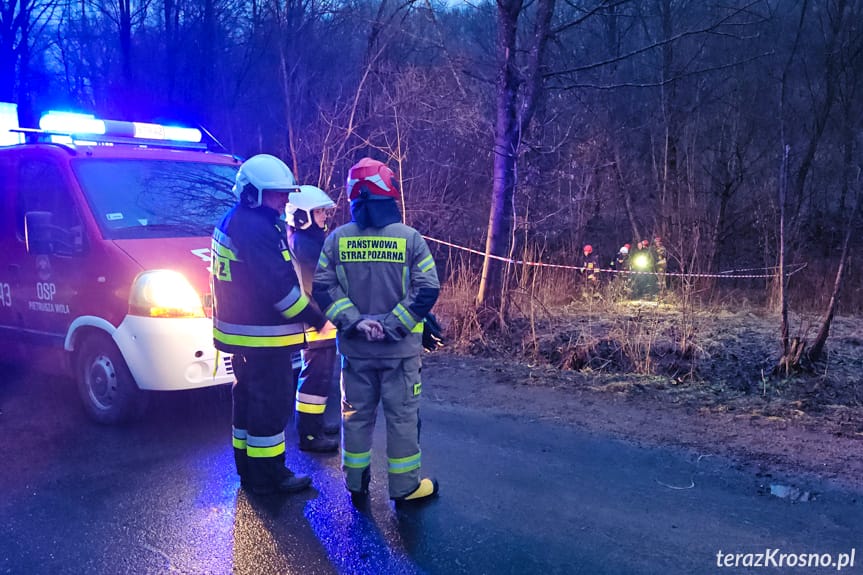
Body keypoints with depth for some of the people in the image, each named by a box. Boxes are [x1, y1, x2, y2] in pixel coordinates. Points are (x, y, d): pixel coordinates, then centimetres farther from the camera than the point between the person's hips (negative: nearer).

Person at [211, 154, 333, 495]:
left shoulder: (233, 221, 13)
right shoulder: (256, 228, -21)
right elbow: (279, 285, -24)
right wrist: (317, 320, -17)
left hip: (241, 330, 11)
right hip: (263, 334, -11)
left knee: (249, 397, 19)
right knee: (271, 403, -1)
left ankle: (248, 467, 31)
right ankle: (267, 476, 9)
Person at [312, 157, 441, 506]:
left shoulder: (337, 238, -2)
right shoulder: (410, 238, -8)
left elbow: (322, 287, -7)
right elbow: (428, 290, -13)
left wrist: (354, 321, -11)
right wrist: (392, 326, -13)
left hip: (354, 347, 3)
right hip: (400, 349, -2)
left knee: (356, 415, 15)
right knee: (402, 416, 9)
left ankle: (356, 487, 26)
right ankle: (405, 488, 19)